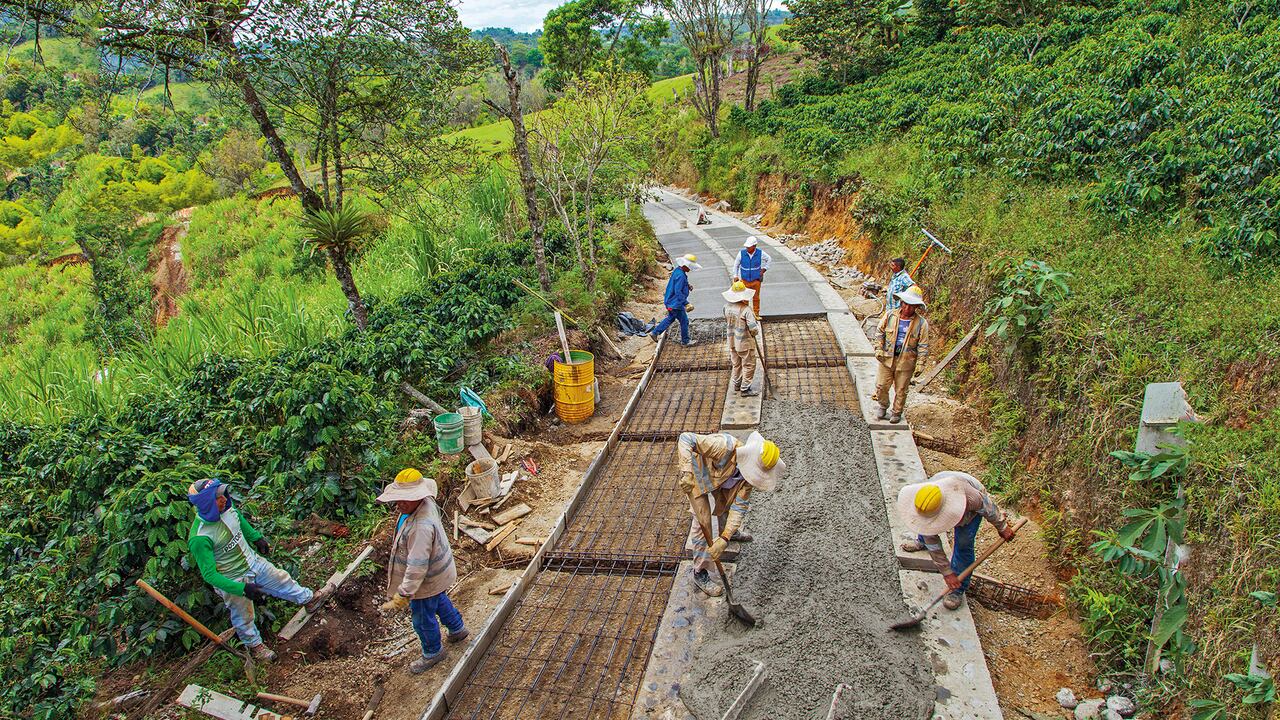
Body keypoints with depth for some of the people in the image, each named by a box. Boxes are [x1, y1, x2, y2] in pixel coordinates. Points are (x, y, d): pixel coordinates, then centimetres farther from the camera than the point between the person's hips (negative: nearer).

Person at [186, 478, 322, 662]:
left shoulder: (227, 508, -17)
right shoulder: (199, 538, -36)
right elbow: (209, 575, -30)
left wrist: (256, 538, 12)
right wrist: (243, 589, -32)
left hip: (254, 562, 5)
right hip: (233, 580, -5)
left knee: (282, 580, 21)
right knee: (243, 617, 17)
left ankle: (309, 599, 46)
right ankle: (255, 644, 44)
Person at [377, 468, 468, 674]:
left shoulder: (421, 527, -42)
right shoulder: (426, 502, -13)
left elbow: (417, 567, -38)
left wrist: (402, 596, -34)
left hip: (428, 580, -9)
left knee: (423, 619, 17)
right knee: (439, 601, 34)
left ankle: (433, 652, 43)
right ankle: (457, 629, 58)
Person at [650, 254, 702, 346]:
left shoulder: (677, 270, 5)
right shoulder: (680, 275, -26)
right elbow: (678, 292, -28)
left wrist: (687, 286, 6)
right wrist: (686, 303, -26)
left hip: (670, 301, 10)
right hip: (676, 303, -10)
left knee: (671, 318, 24)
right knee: (684, 321, 6)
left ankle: (654, 332, 24)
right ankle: (685, 341, 20)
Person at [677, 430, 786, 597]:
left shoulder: (750, 469, -23)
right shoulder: (724, 446, -43)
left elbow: (740, 506, -22)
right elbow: (685, 438, -43)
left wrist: (724, 539, -31)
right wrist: (687, 472, -54)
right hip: (697, 473, -5)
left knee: (728, 502, 25)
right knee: (702, 522, -7)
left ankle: (731, 532, 59)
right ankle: (700, 573, 6)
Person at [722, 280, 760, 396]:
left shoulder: (727, 307, -6)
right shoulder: (746, 310, -25)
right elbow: (753, 328, -25)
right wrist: (758, 324, -4)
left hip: (732, 342, 6)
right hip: (745, 343, -6)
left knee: (736, 364, 23)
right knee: (749, 365, 8)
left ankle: (736, 384, 34)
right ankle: (745, 388, 13)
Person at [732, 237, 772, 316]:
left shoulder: (760, 253, -13)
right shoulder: (741, 253, -15)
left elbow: (769, 259, 7)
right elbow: (736, 265, 1)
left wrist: (764, 269, 0)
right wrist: (735, 276, 2)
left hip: (756, 280, 1)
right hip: (744, 280, -1)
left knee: (756, 298, 13)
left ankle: (756, 314, 29)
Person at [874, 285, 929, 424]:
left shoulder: (921, 323, -7)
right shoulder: (890, 316, -3)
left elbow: (923, 345, -4)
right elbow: (880, 331, 7)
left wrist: (920, 362, -10)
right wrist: (879, 349, -3)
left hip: (906, 362, -1)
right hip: (886, 358, 1)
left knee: (901, 390, 10)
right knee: (881, 385, 7)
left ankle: (897, 413, 29)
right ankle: (883, 406, 33)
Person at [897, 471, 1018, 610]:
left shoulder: (963, 491, -50)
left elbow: (987, 506, -26)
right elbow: (933, 543, -26)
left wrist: (1002, 527, -11)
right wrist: (946, 572, -23)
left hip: (972, 509, -3)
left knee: (963, 545, -12)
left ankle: (958, 590, 3)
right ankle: (922, 542, 57)